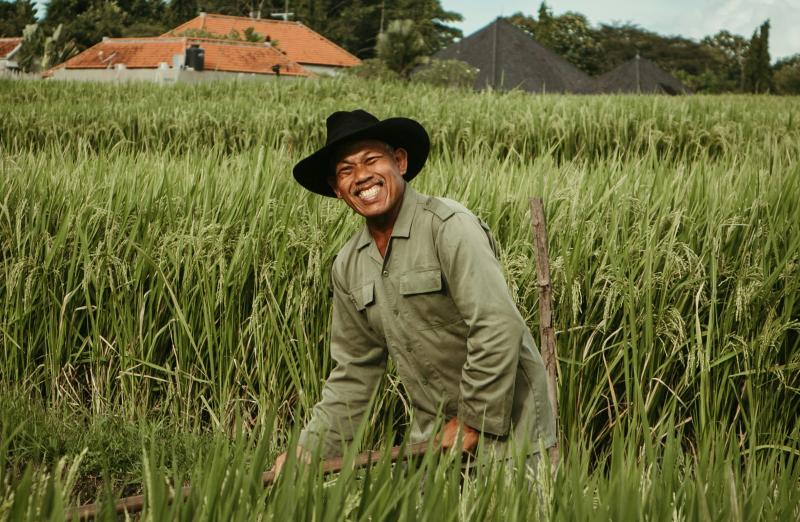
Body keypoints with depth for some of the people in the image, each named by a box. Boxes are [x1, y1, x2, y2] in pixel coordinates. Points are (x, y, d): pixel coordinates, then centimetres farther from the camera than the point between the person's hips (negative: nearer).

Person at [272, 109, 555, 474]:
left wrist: (474, 422, -17)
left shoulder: (449, 226, -18)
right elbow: (354, 372, 11)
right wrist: (307, 451, 6)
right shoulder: (347, 267, 5)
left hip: (504, 430, -6)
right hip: (434, 437, 6)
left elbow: (499, 329, -24)